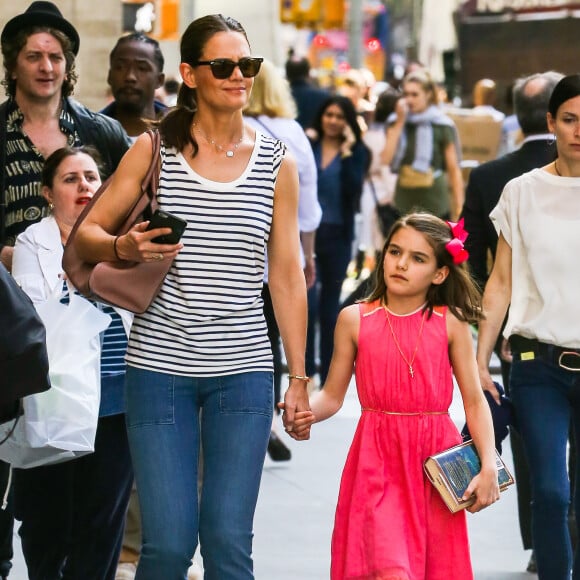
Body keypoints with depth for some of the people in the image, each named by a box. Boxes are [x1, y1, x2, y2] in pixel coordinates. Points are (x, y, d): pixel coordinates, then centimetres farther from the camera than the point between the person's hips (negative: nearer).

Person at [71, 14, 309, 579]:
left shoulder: (276, 164, 8)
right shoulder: (153, 149, 3)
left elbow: (286, 275, 10)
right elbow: (86, 235, 6)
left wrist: (298, 377, 8)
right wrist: (124, 247, -17)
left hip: (244, 370, 1)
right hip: (160, 367, -1)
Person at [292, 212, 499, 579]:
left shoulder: (450, 323, 0)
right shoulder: (355, 319, 1)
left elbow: (475, 401, 2)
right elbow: (333, 395, 5)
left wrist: (489, 467, -7)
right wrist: (306, 414, -16)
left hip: (435, 462, 1)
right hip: (378, 462, -1)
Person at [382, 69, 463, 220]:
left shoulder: (443, 125, 1)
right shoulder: (396, 122, 9)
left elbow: (454, 169, 2)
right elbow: (386, 159, -4)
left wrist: (459, 209, -2)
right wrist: (399, 122, -4)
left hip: (435, 206, -3)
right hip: (403, 205, 3)